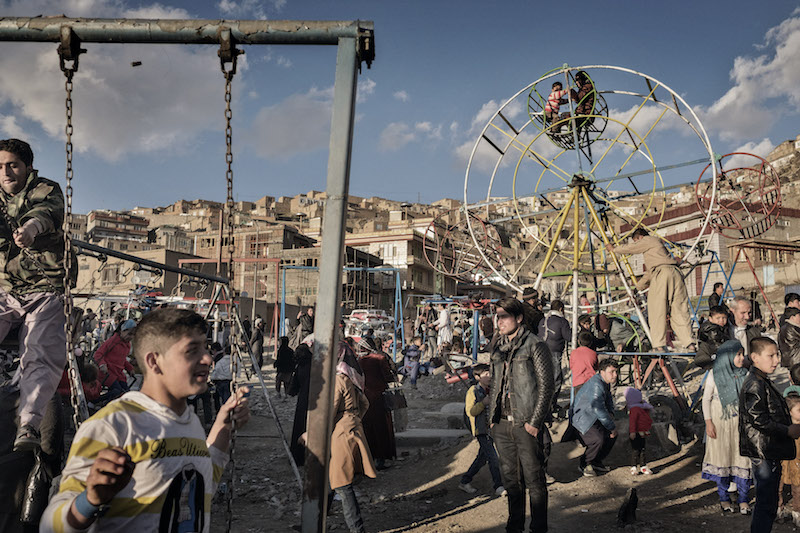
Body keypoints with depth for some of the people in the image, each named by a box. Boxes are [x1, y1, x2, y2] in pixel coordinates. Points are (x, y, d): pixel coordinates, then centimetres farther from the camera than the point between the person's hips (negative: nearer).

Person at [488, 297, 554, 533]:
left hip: (526, 425, -6)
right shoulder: (498, 348, 11)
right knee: (510, 479, 15)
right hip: (502, 425, 6)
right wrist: (492, 417, 12)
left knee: (534, 480, 4)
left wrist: (534, 422, -13)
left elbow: (546, 387, -9)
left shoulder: (535, 346, -8)